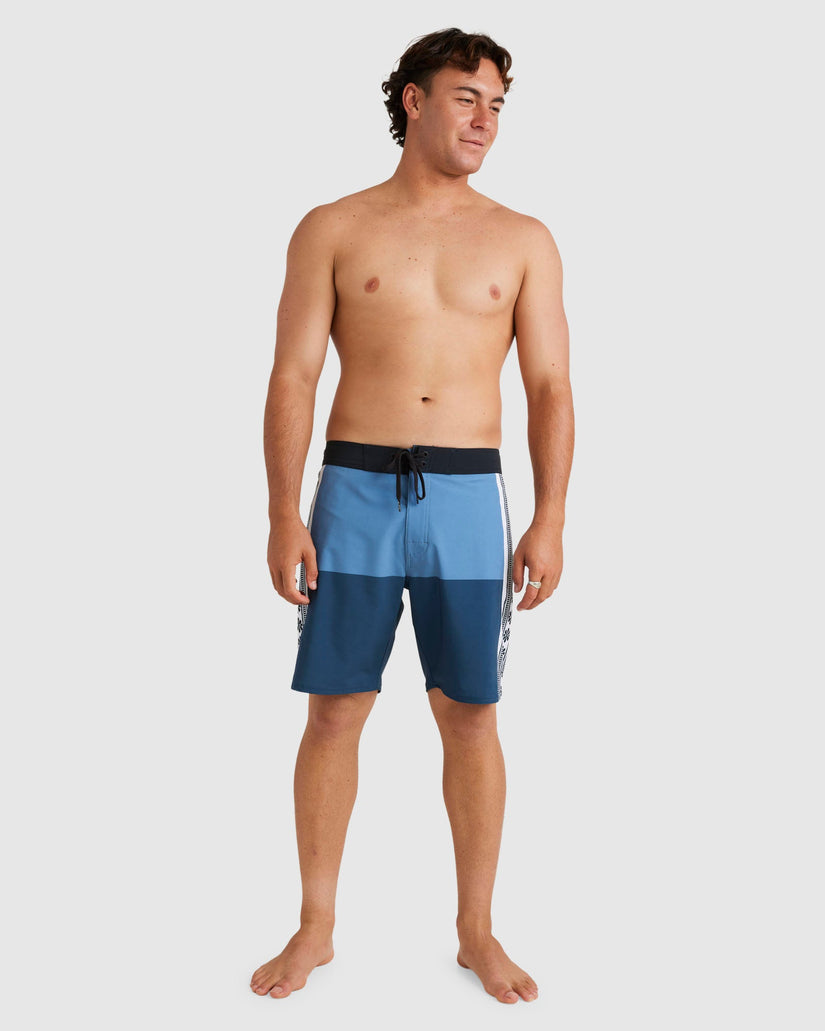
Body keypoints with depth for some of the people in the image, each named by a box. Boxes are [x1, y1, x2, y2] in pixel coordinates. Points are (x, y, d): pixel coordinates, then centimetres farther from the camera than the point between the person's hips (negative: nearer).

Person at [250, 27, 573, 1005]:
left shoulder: (524, 241, 8)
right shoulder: (332, 229, 5)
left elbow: (550, 390, 5)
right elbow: (292, 379, 0)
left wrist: (550, 518, -5)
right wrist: (283, 514, -8)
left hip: (467, 496, 1)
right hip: (354, 492, 0)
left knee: (470, 717, 6)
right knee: (333, 711, 4)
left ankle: (477, 931, 22)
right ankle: (315, 929, 20)